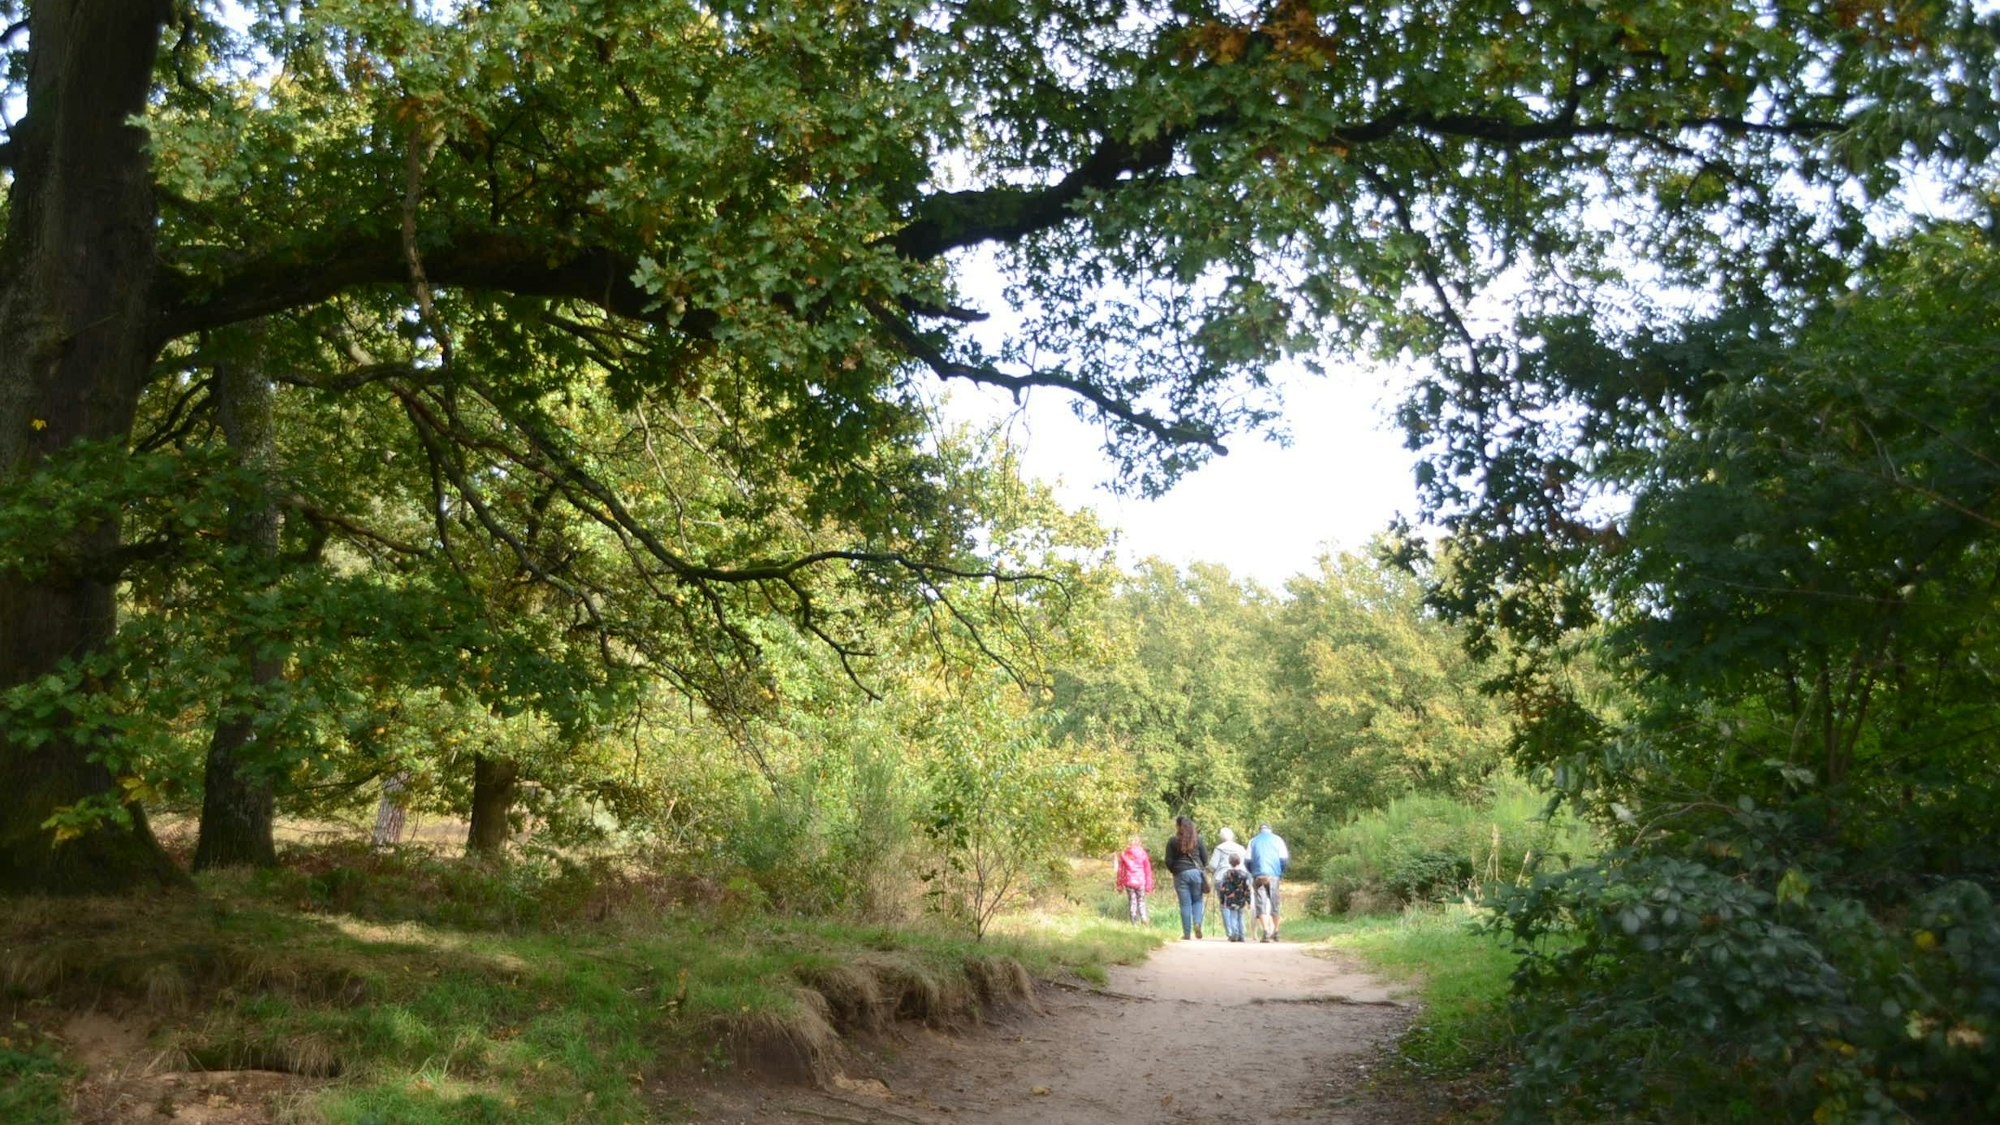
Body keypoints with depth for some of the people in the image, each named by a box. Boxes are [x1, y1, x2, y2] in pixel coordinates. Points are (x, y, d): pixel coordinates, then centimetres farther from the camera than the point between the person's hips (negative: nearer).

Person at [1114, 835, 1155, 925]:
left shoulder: (1124, 854, 2)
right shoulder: (1143, 854, -2)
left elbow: (1121, 870, 5)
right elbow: (1148, 870, 0)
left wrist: (1120, 885, 13)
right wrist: (1149, 886, 6)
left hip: (1129, 882, 1)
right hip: (1140, 881, -1)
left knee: (1132, 902, 9)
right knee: (1141, 901, 10)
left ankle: (1135, 922, 6)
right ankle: (1144, 920, -4)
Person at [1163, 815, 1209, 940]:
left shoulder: (1173, 840, 0)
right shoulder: (1198, 839, 4)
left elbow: (1168, 861, 0)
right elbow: (1205, 858, 5)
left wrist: (1174, 871, 18)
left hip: (1180, 874, -1)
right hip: (1197, 872, 1)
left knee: (1185, 904, 3)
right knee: (1197, 901, 12)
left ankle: (1186, 933, 5)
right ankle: (1197, 923, -11)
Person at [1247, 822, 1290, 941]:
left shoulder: (1253, 841, 14)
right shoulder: (1277, 839, 12)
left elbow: (1248, 860, 4)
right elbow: (1284, 859, 2)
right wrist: (1282, 873, 13)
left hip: (1259, 876, 0)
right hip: (1274, 875, 0)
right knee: (1274, 904, 11)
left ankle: (1266, 931, -18)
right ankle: (1275, 932, 19)